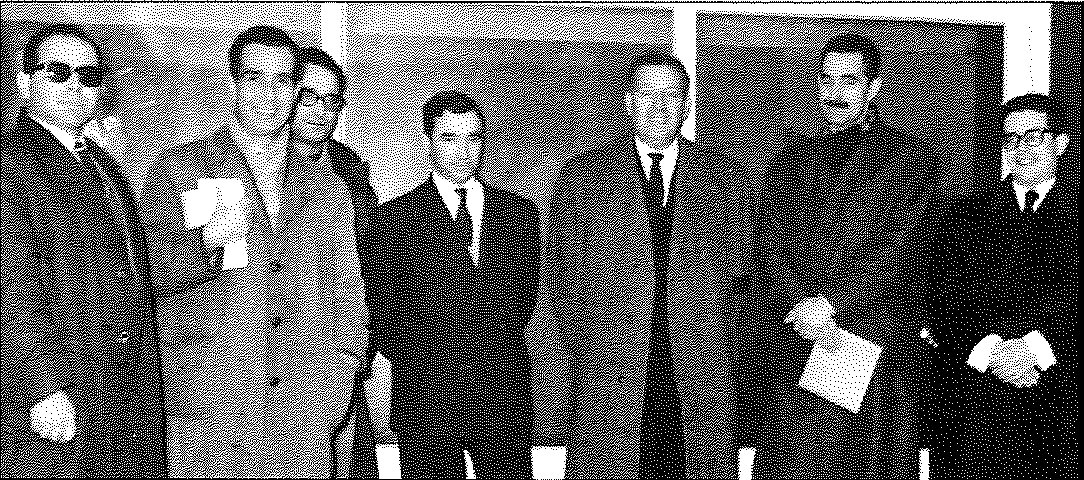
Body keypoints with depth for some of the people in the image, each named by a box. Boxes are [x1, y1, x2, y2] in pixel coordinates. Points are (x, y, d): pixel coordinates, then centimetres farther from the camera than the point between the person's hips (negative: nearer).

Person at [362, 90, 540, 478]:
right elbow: (379, 311, 3)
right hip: (425, 405, -2)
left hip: (506, 402, 2)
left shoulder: (520, 212, 7)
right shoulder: (393, 218, -1)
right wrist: (418, 361, 2)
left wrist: (498, 352, 11)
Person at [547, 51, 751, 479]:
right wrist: (587, 354, 1)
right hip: (607, 387, -1)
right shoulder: (582, 176, 5)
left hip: (701, 386, 1)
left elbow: (738, 272, 11)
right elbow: (561, 274, 6)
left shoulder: (725, 178, 10)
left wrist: (714, 352, 4)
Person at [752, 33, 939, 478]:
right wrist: (799, 308, -12)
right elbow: (769, 245, 6)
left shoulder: (911, 157, 7)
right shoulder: (790, 162, 17)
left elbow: (899, 248, -5)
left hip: (874, 339, -2)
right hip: (794, 341, 3)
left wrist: (829, 303, -14)